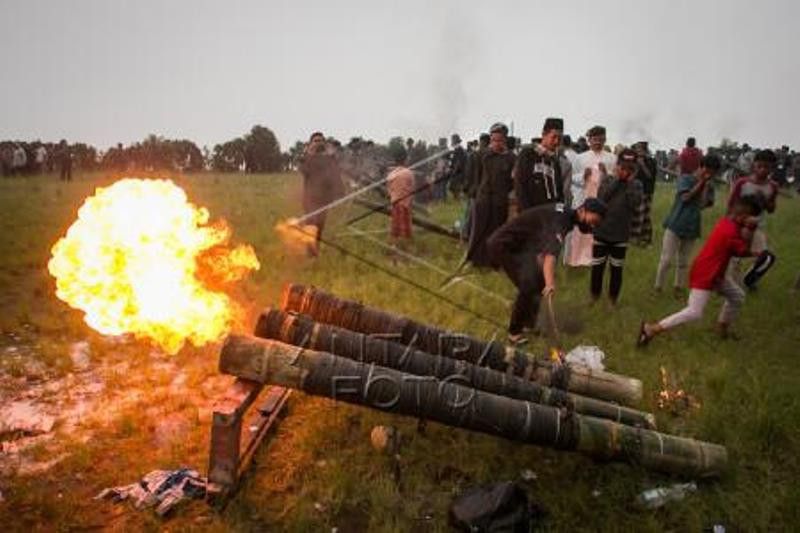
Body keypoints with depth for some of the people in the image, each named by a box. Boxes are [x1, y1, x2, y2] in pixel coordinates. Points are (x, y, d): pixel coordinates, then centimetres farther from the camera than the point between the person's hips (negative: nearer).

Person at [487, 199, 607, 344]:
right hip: (503, 244, -10)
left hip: (519, 245, 10)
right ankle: (514, 332, 0)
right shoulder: (560, 219, -26)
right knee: (529, 286, -16)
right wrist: (550, 283, -58)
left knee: (539, 280, 12)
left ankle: (528, 322, 25)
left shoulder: (566, 215, 5)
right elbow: (551, 252, -44)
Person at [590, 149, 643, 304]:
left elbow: (635, 204, -17)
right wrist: (616, 180, -15)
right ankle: (594, 297, 24)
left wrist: (630, 182, -15)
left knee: (617, 269, 10)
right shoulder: (608, 180, -1)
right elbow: (601, 197, -17)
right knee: (597, 267, 8)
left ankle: (613, 299, 24)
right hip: (601, 232, 0)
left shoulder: (636, 185, -1)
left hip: (621, 235, 0)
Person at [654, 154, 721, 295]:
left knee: (683, 261, 12)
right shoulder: (685, 179, -3)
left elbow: (702, 204, -4)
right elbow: (685, 197, -16)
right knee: (666, 259, -4)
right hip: (675, 225, -4)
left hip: (691, 227, 5)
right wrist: (700, 183, -9)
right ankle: (657, 287, 6)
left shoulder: (707, 185, 9)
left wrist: (705, 186, -6)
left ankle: (679, 288, 22)